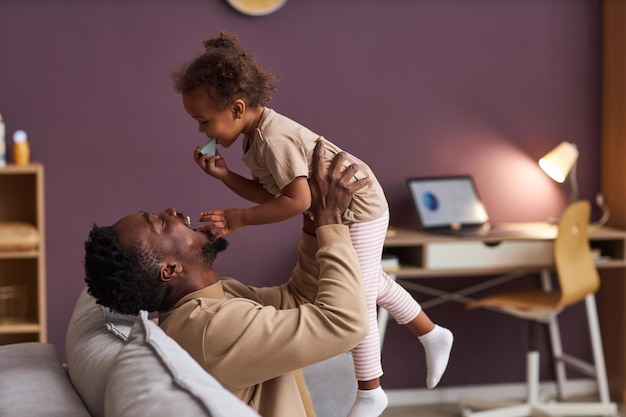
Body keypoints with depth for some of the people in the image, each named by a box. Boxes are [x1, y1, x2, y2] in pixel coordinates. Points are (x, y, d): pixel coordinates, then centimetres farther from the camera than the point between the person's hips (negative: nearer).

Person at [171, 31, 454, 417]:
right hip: (339, 209, 10)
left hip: (358, 210, -10)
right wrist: (223, 174, -11)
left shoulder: (274, 139, -31)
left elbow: (298, 200, -35)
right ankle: (432, 335, 43)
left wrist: (241, 218, -33)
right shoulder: (256, 133, -1)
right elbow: (267, 194, 1)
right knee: (373, 284, 24)